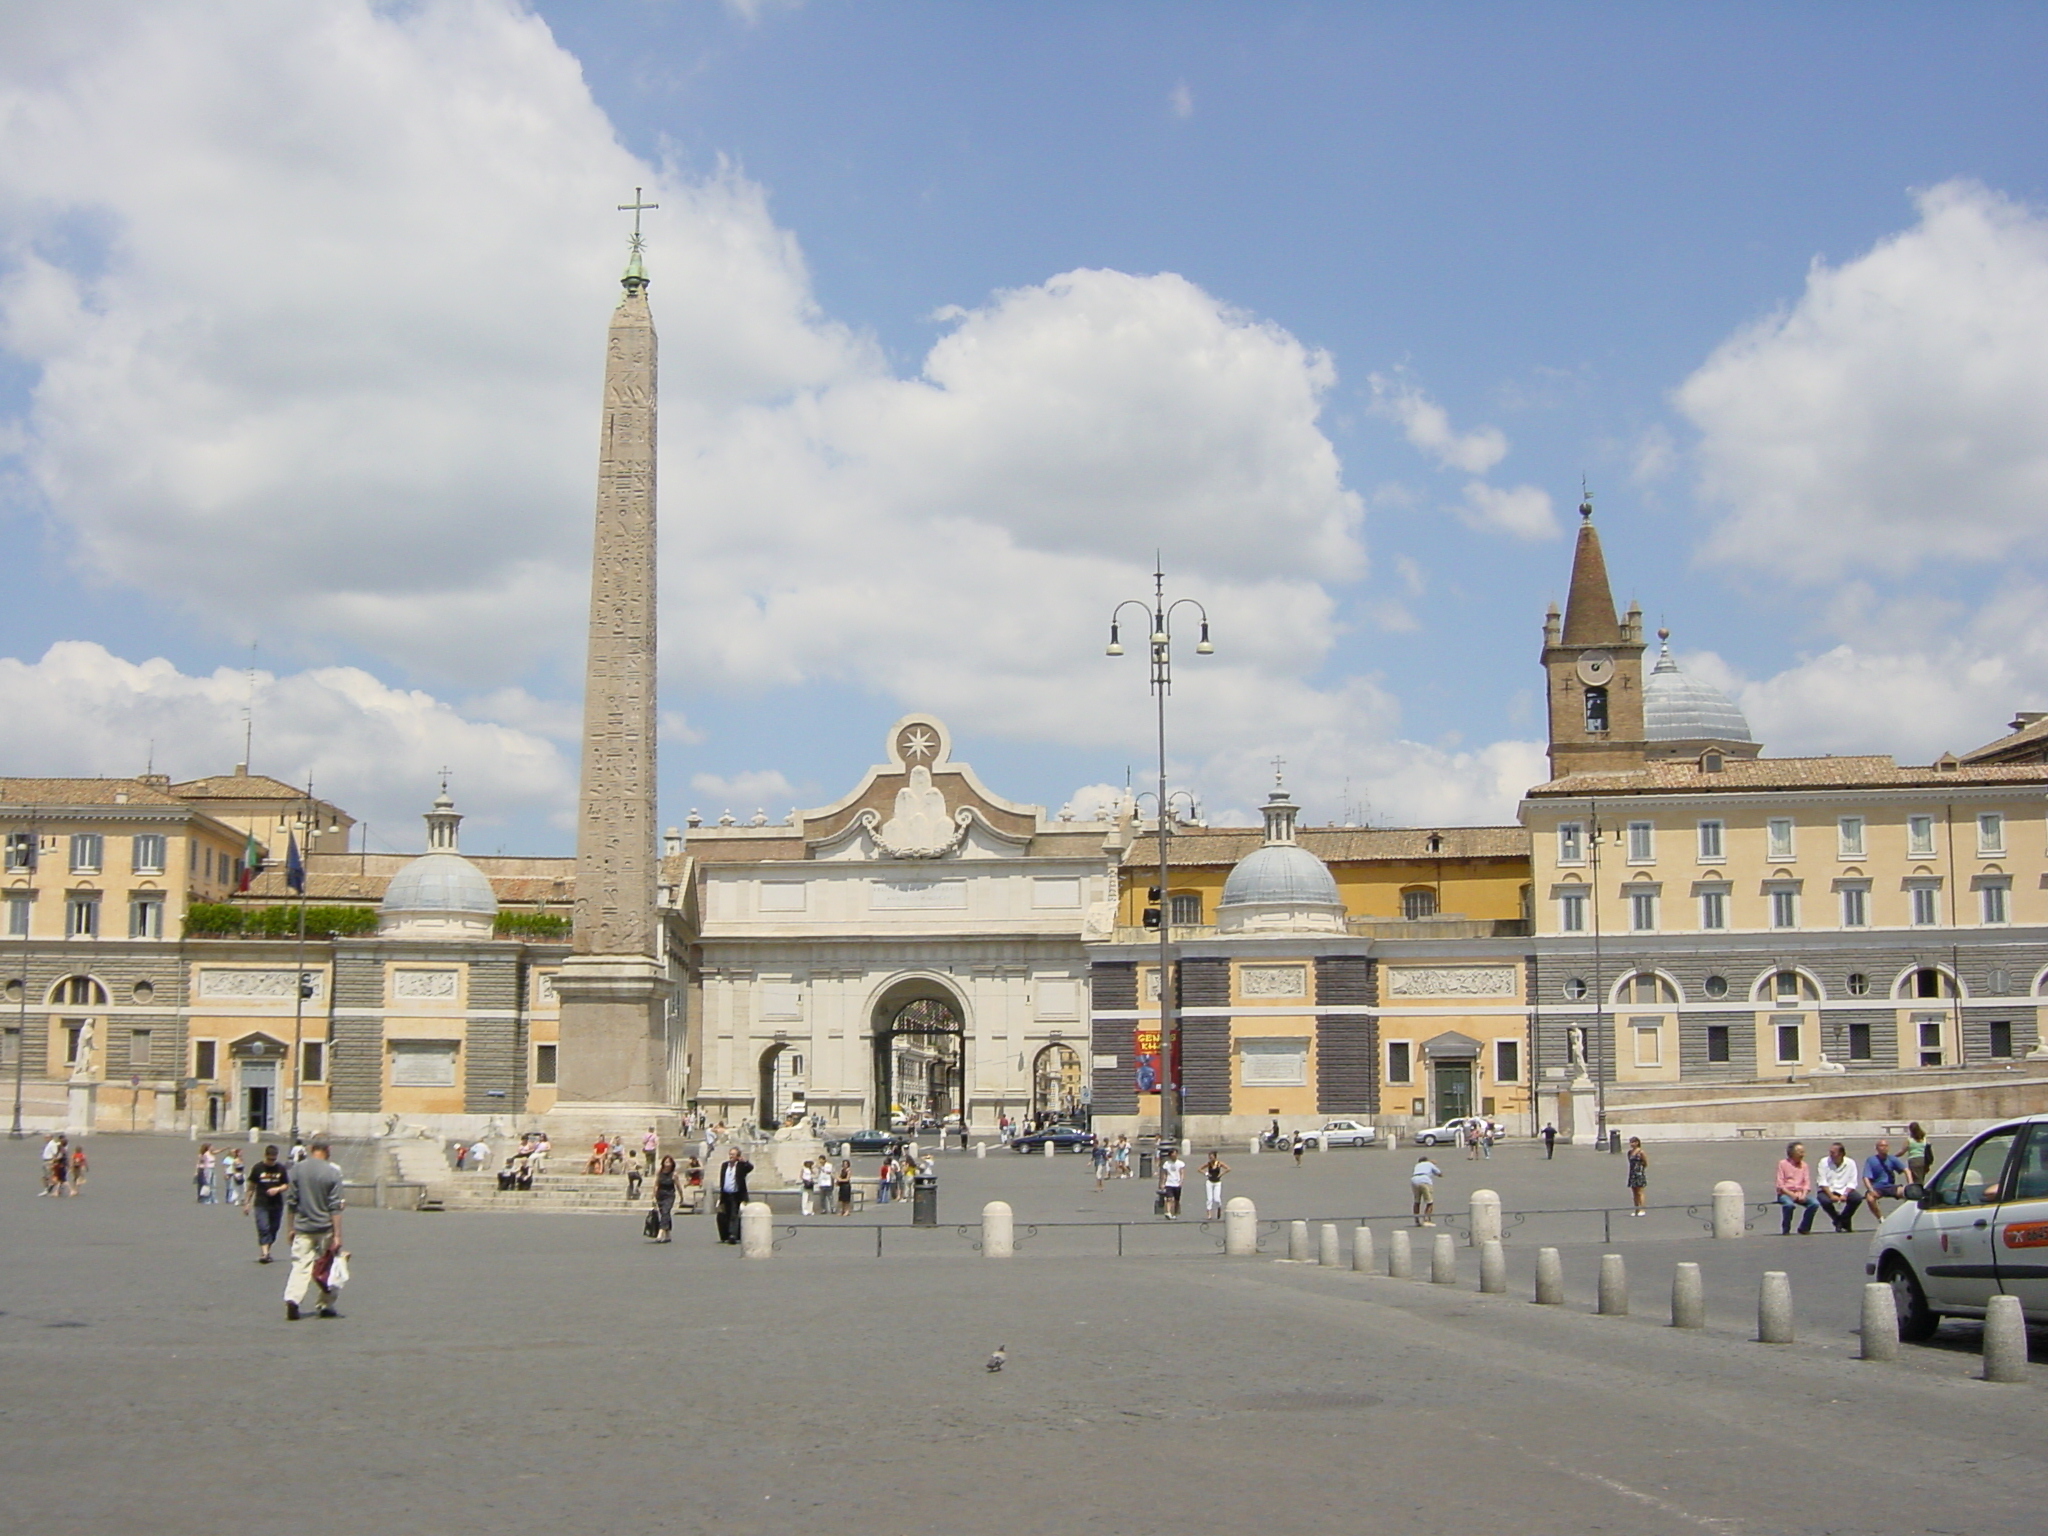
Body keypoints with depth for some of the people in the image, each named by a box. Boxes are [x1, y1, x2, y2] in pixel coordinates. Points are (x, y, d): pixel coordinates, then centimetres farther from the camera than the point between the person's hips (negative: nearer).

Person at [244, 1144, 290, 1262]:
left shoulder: (281, 1169, 3)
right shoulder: (258, 1168, 0)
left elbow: (287, 1185, 7)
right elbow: (252, 1186, 7)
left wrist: (277, 1189, -13)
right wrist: (247, 1202, 6)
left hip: (276, 1205, 2)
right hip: (261, 1204, -2)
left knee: (273, 1229, 8)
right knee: (263, 1229, -14)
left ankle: (265, 1251, 22)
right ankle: (264, 1253, -20)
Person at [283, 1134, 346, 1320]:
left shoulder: (297, 1169, 0)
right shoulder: (332, 1172, -8)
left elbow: (290, 1202, 4)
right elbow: (335, 1207, -9)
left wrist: (289, 1228, 13)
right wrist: (337, 1235, -7)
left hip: (302, 1228, 2)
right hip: (325, 1228, -2)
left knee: (300, 1265, 1)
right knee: (328, 1267, 12)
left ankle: (292, 1300, -19)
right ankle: (326, 1305, 18)